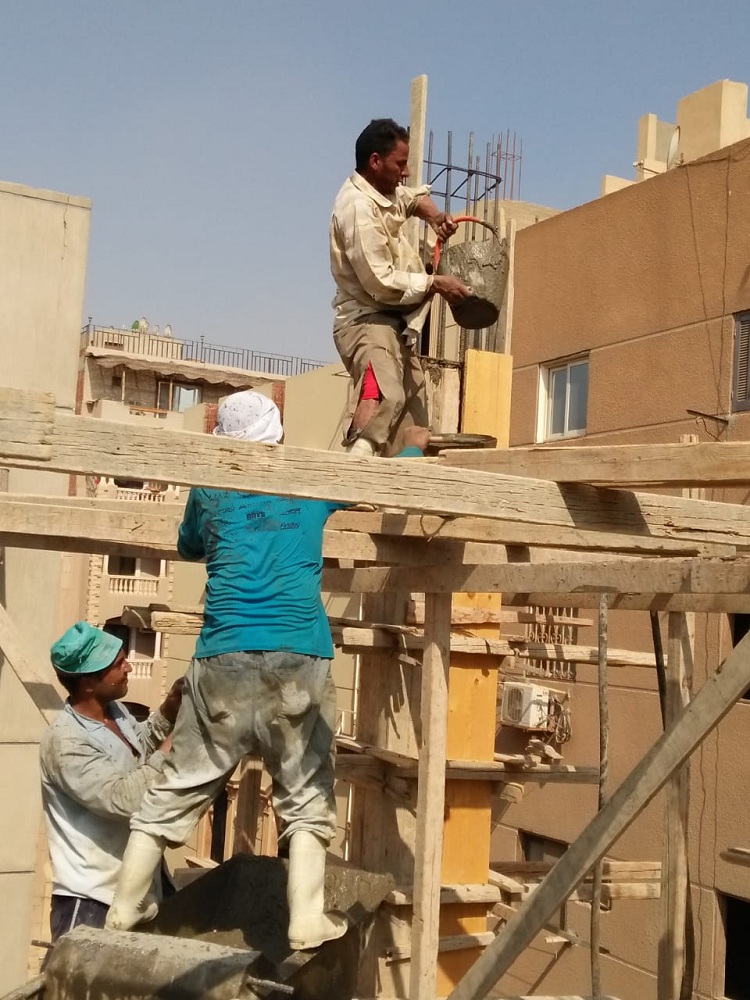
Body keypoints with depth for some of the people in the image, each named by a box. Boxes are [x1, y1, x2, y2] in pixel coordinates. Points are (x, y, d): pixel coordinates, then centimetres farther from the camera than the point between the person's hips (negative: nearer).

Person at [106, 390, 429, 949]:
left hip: (225, 657, 1)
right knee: (306, 794, 6)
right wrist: (416, 446, 46)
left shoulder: (210, 490, 14)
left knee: (179, 789, 9)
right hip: (300, 657, -1)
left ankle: (124, 913, 16)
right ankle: (307, 920, 1)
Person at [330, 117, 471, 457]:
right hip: (368, 321, -11)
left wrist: (432, 213, 11)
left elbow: (412, 196, 34)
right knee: (383, 395, -36)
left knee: (412, 419, 12)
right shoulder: (359, 208, -19)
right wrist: (435, 283, -14)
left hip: (395, 324, 11)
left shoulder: (383, 191, 10)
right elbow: (382, 282, -23)